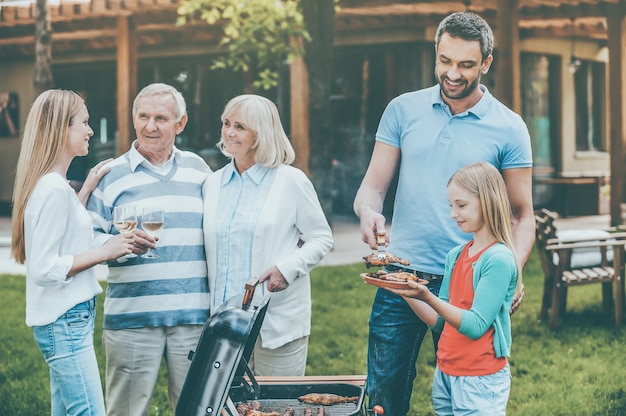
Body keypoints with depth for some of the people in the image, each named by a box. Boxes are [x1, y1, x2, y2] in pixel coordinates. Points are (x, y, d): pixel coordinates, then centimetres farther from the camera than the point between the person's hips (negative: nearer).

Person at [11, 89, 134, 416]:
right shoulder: (53, 189, -19)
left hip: (65, 318, 10)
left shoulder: (54, 184, 11)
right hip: (65, 321, -10)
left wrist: (86, 189, 19)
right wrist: (104, 252, -17)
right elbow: (44, 270, -22)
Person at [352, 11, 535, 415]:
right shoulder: (403, 110, 4)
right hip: (400, 276, 1)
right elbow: (373, 186, 4)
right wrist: (368, 211, -19)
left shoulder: (509, 128, -2)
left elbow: (523, 216, 0)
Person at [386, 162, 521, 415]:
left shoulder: (499, 259, -14)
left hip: (479, 380, -7)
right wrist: (406, 293, -5)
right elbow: (440, 321, 9)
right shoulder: (455, 256, 8)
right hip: (445, 374, 7)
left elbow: (475, 326, -19)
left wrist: (428, 298, -29)